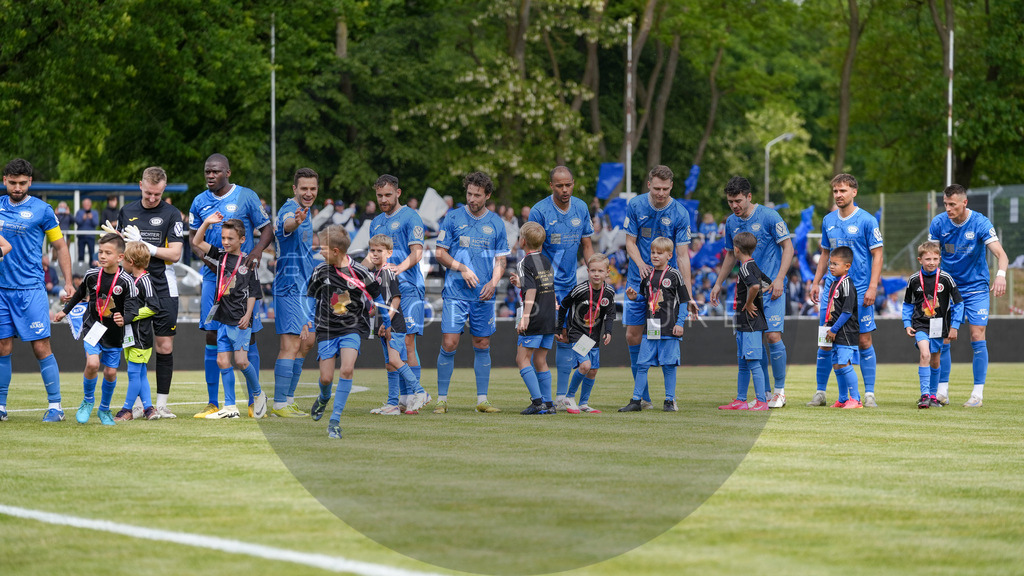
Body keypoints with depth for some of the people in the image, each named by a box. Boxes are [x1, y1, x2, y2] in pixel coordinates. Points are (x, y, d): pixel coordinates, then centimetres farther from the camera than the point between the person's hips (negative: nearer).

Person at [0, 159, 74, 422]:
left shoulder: (42, 210, -1)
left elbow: (60, 246, 4)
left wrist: (68, 282, -1)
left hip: (31, 289, -4)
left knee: (41, 347, -6)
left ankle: (55, 405, -2)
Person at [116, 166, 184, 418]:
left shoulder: (172, 214, -2)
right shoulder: (126, 211, 9)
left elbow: (174, 254, -8)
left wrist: (143, 244, -13)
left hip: (163, 289, -2)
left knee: (165, 347, -2)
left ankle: (161, 404, 4)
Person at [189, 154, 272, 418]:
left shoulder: (247, 197, -1)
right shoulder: (200, 201, 8)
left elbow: (267, 230, 2)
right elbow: (193, 235, 17)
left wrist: (257, 250, -17)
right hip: (212, 275, 3)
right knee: (212, 335, 0)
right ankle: (213, 403, 5)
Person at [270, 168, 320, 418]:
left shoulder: (304, 212, 16)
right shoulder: (290, 209, -16)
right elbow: (286, 225, -42)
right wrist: (296, 221, -62)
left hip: (306, 289, 10)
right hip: (291, 287, -10)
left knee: (307, 341, 13)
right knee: (291, 345, -12)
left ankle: (288, 400, 19)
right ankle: (279, 404, -10)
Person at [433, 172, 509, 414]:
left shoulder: (496, 223, 8)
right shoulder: (453, 218, 1)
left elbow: (500, 259, 11)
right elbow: (440, 253, 3)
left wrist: (493, 282, -6)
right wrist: (462, 269, -11)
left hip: (484, 296, 2)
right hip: (455, 293, -2)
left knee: (482, 346, 6)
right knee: (449, 344, -8)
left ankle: (482, 399, 13)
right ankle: (442, 398, 0)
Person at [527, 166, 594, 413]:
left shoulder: (581, 208, 5)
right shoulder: (539, 211, -11)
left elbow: (586, 245, 13)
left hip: (570, 283, 5)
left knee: (567, 338, 8)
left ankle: (562, 397, 15)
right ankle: (543, 398, -4)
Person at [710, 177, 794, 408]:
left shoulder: (769, 217, -8)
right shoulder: (731, 222, 9)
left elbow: (788, 247, -6)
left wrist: (779, 278, -14)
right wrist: (718, 283, 21)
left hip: (771, 289, -5)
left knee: (773, 336, -13)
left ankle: (780, 390, -1)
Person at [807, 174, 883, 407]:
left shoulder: (867, 221, -5)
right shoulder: (828, 221, 10)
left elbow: (877, 255, -6)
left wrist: (872, 287, -13)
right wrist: (816, 282, 13)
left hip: (859, 290, -4)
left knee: (864, 341, -2)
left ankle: (869, 394, 4)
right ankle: (820, 392, 10)